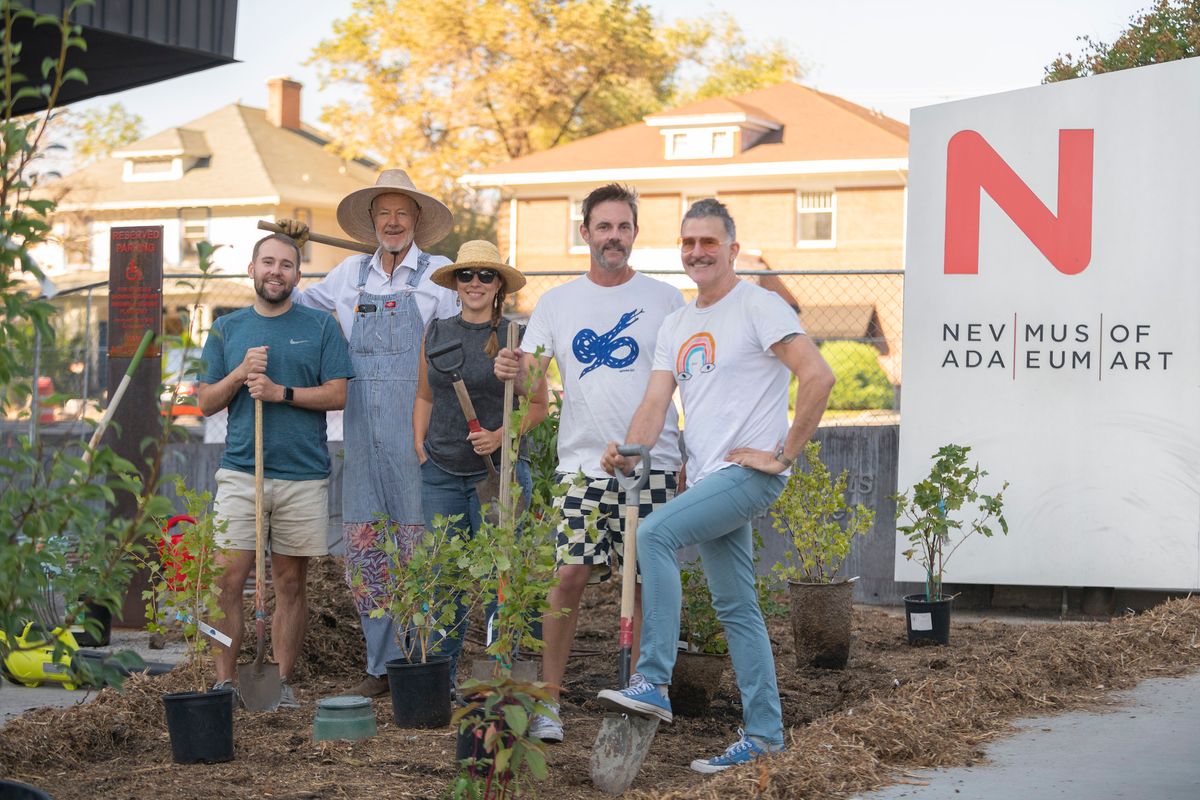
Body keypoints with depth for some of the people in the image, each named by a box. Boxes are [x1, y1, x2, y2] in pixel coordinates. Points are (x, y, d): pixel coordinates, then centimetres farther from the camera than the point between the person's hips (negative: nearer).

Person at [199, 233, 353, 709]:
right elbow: (207, 403, 10)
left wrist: (281, 392, -13)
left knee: (291, 583, 5)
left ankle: (282, 682, 12)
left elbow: (338, 395, -2)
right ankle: (224, 681, 0)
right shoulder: (226, 330, 11)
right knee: (228, 580, -7)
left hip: (303, 476, -1)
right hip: (241, 470, 1)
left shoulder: (320, 328, 6)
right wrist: (240, 373, -7)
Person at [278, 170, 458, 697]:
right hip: (361, 432, 4)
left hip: (416, 431, -4)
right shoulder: (351, 275, 16)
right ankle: (383, 664, 13)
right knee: (364, 548, 4)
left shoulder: (440, 274, 3)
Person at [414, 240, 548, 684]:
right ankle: (441, 677, 12)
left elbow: (538, 405, 1)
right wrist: (420, 448, 8)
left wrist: (500, 436, -13)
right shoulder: (436, 333, 10)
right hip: (441, 473, 3)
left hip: (499, 471, -3)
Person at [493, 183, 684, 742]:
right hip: (581, 462, 1)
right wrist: (511, 371, -17)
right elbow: (532, 378, 7)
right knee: (570, 574, -7)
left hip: (650, 464, -1)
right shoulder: (557, 302, 11)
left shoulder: (664, 299, 6)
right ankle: (549, 700, 1)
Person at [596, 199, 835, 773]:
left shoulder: (757, 306, -7)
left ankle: (653, 683, -25)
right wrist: (629, 452, -13)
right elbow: (656, 401, 7)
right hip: (707, 478, 9)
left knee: (655, 533, -25)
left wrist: (783, 453, -15)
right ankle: (763, 733, 16)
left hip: (749, 472, -9)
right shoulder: (677, 325, 17)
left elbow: (818, 377, -16)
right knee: (735, 608, 10)